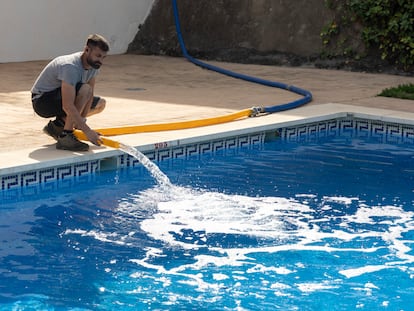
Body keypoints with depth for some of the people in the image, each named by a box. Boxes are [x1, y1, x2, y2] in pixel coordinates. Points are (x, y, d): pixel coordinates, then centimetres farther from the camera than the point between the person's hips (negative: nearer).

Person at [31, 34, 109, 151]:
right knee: (85, 89, -31)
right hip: (41, 101, -9)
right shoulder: (70, 67, -32)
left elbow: (90, 96, -4)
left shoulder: (93, 63, -5)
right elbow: (68, 106, -38)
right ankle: (65, 136, -25)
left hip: (58, 98, 9)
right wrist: (87, 131, -40)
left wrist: (82, 119, -17)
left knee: (100, 103, 9)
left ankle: (57, 125, 8)